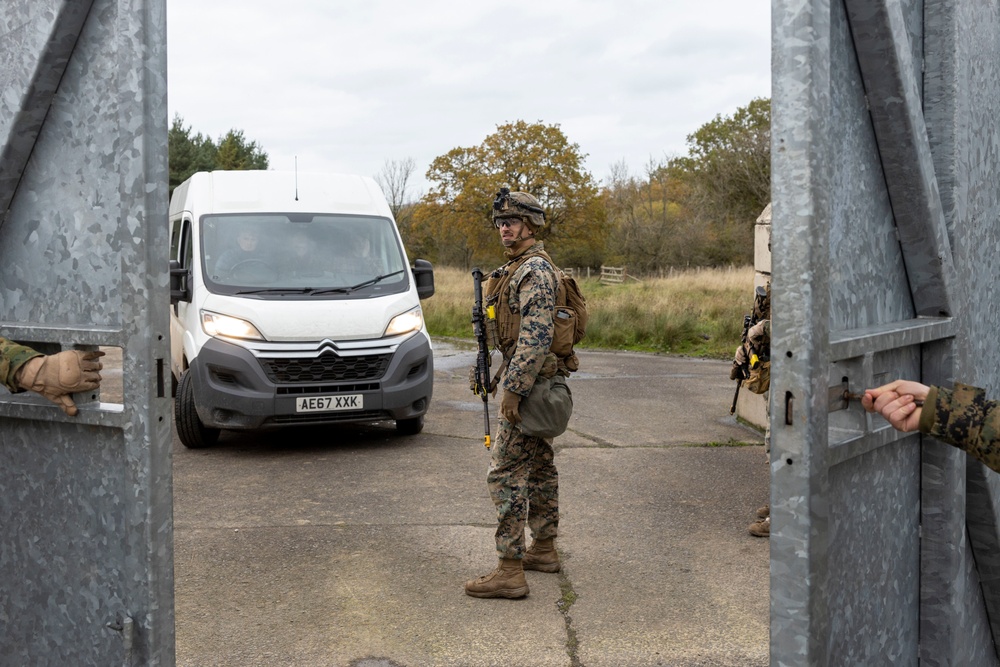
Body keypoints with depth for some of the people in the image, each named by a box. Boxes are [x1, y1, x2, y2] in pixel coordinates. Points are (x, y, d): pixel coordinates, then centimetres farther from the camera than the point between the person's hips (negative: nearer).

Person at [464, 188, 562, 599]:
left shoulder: (534, 270, -17)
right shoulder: (519, 268, 16)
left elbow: (536, 336, -26)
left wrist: (513, 388, -26)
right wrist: (509, 379, 21)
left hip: (528, 382, -11)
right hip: (538, 382, 11)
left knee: (506, 472, -12)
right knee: (538, 465, 17)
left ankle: (510, 571, -11)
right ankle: (544, 549, 28)